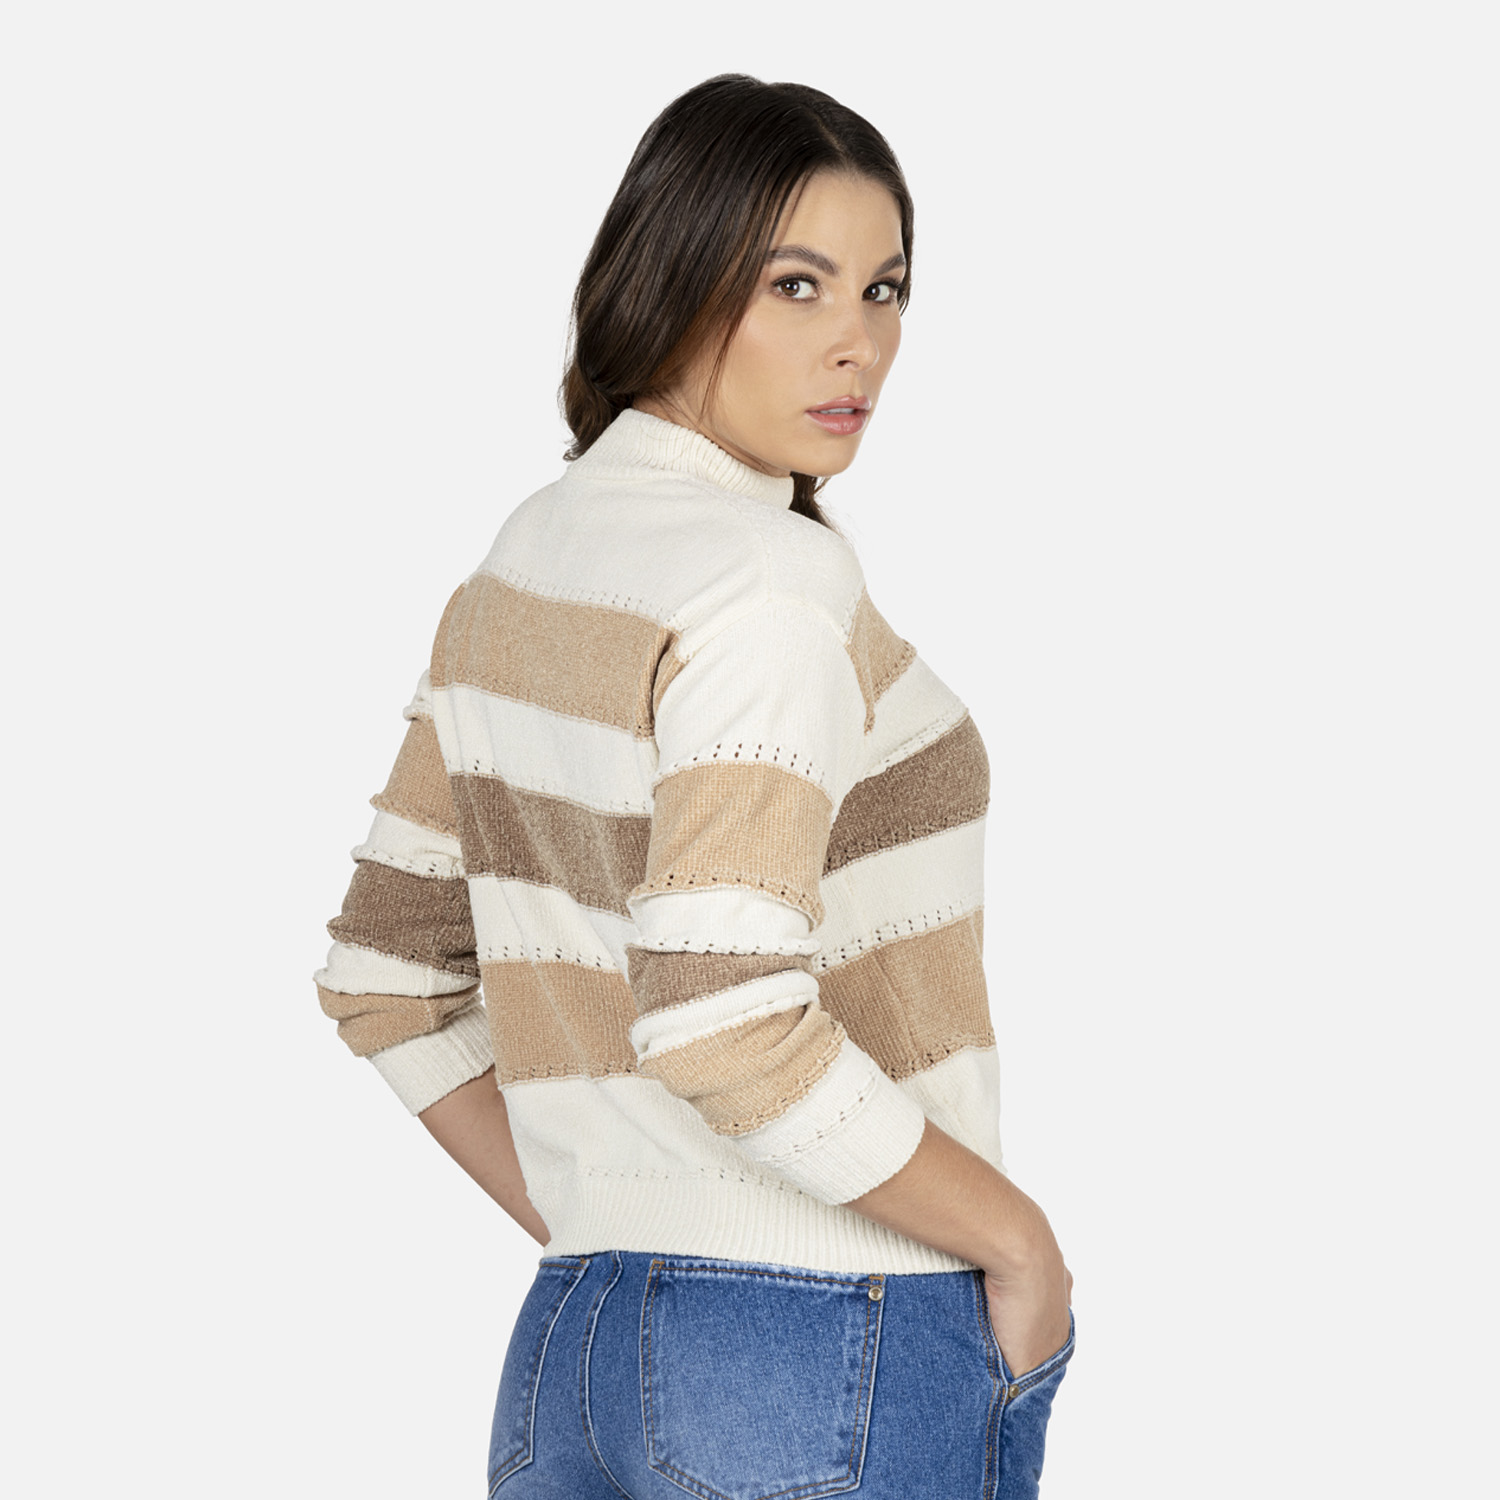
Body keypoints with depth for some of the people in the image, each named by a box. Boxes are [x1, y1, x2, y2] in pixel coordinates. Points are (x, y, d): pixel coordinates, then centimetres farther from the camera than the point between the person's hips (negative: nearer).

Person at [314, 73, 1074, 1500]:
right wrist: (1018, 1234, -14)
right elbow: (724, 1022, -26)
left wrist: (580, 1230, 14)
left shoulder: (524, 562, 8)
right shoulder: (774, 582, -16)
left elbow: (382, 975, 13)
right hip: (840, 1354, -7)